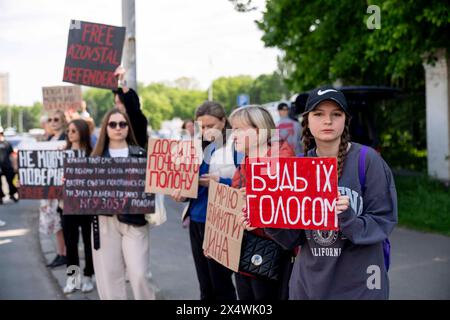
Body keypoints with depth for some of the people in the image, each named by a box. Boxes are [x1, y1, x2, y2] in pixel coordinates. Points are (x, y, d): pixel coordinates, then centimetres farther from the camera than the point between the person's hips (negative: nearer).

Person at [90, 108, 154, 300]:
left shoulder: (140, 154, 6)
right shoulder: (97, 156, 9)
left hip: (133, 219, -1)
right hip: (105, 220, 2)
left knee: (139, 274, -7)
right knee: (109, 275, 4)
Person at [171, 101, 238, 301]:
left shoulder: (236, 146, -7)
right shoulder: (200, 147, 14)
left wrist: (220, 181, -21)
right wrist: (182, 192, -7)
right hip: (197, 221, 7)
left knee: (221, 284, 1)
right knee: (205, 285, 14)